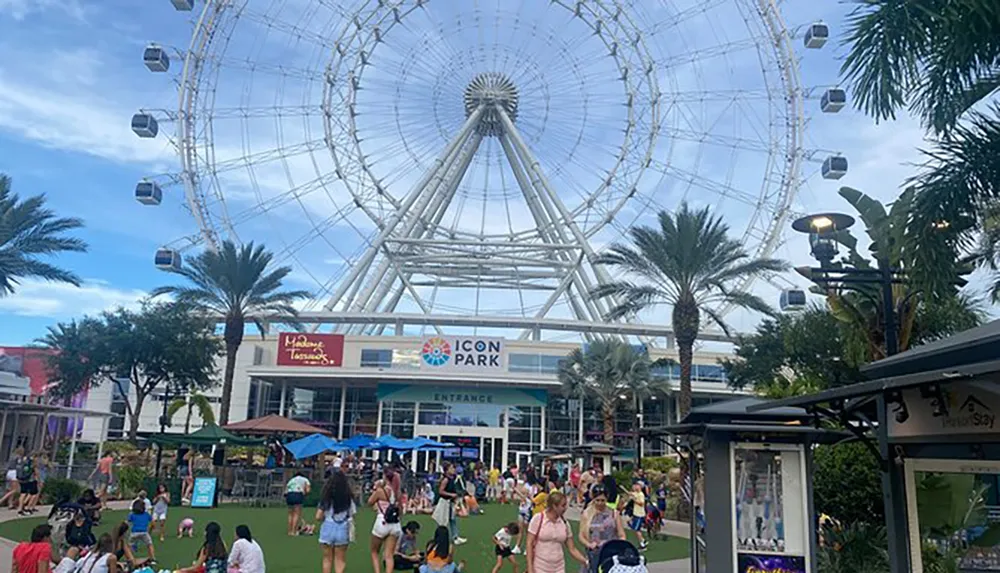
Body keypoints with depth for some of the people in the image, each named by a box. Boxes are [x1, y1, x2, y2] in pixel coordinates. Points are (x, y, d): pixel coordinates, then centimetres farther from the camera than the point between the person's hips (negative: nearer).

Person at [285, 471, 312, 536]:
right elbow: (307, 490, 6)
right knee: (297, 514, -2)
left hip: (289, 495, 4)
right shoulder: (305, 479, 22)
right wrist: (304, 494, 21)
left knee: (290, 514, 12)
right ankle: (294, 531, -7)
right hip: (298, 494, -4)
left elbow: (285, 491, 18)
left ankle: (290, 531, 11)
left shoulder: (291, 480, 31)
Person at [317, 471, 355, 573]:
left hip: (328, 528, 0)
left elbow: (318, 517, -5)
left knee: (327, 559, 15)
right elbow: (352, 516, -7)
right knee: (340, 560, 10)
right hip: (343, 529, 0)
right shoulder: (348, 498, -6)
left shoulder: (326, 497, -4)